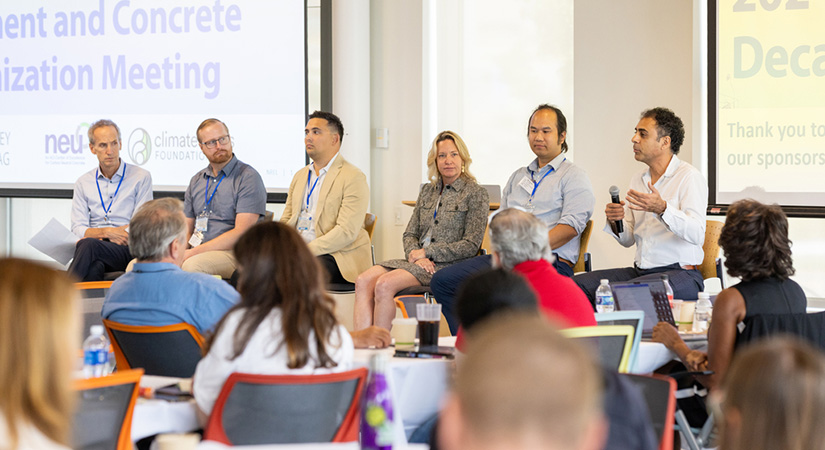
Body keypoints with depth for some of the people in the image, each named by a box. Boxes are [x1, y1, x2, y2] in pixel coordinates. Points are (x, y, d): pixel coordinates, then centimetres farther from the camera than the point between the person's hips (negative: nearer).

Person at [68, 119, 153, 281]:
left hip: (127, 250, -2)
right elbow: (78, 228, 11)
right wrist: (107, 232, -11)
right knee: (94, 266, -39)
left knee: (88, 245, -36)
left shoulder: (141, 178, 9)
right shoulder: (83, 183, 19)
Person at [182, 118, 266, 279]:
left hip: (232, 252, -6)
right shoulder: (196, 181, 20)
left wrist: (193, 252, -17)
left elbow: (241, 233, -12)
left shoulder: (248, 178, -3)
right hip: (196, 251, 6)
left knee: (192, 265, -38)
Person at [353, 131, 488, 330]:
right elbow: (410, 234, 18)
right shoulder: (427, 191, 19)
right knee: (363, 282, -20)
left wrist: (427, 252, -10)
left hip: (447, 265, -6)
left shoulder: (476, 194, -1)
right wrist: (415, 254, -7)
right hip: (417, 260, 6)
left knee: (384, 285, -30)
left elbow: (471, 245, -8)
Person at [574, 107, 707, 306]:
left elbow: (697, 235, -20)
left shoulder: (689, 177, -7)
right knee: (576, 284, -13)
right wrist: (615, 222, -3)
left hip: (680, 273, -7)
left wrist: (662, 209, -34)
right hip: (640, 271, 7)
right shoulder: (638, 180, 17)